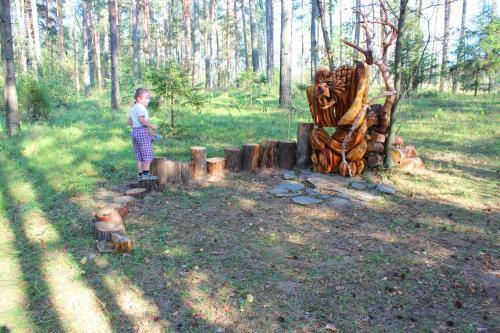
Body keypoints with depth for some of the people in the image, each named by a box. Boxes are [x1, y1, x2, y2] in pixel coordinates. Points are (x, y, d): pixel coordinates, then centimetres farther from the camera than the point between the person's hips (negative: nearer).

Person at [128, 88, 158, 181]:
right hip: (142, 131, -9)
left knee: (139, 156, 11)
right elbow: (141, 120, -25)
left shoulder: (133, 108, 17)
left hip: (134, 131, 9)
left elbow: (130, 122, 19)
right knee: (147, 153, 0)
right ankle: (146, 173, 1)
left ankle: (141, 175, 14)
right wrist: (152, 126, -19)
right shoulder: (141, 107, -13)